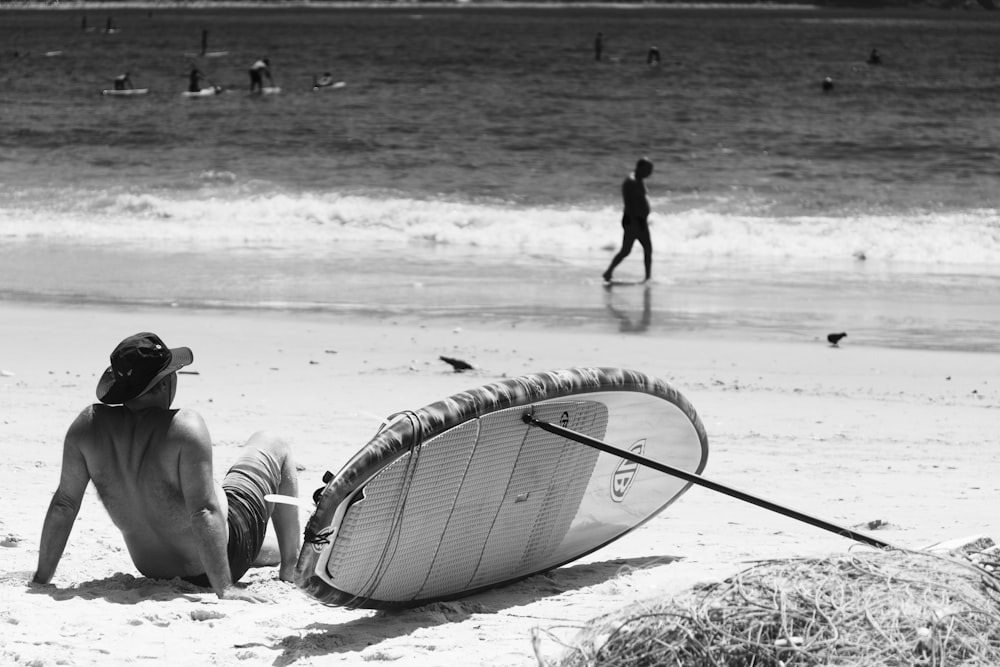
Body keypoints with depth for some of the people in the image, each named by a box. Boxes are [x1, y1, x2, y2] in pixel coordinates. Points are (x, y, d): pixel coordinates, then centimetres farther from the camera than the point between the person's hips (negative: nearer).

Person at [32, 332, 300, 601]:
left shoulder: (87, 425, -16)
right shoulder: (185, 427, -30)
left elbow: (63, 504, -10)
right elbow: (204, 512, -33)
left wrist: (42, 579, -2)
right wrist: (224, 588, -29)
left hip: (152, 567, 5)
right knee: (272, 446, 19)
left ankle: (278, 554, 61)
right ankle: (290, 570, 33)